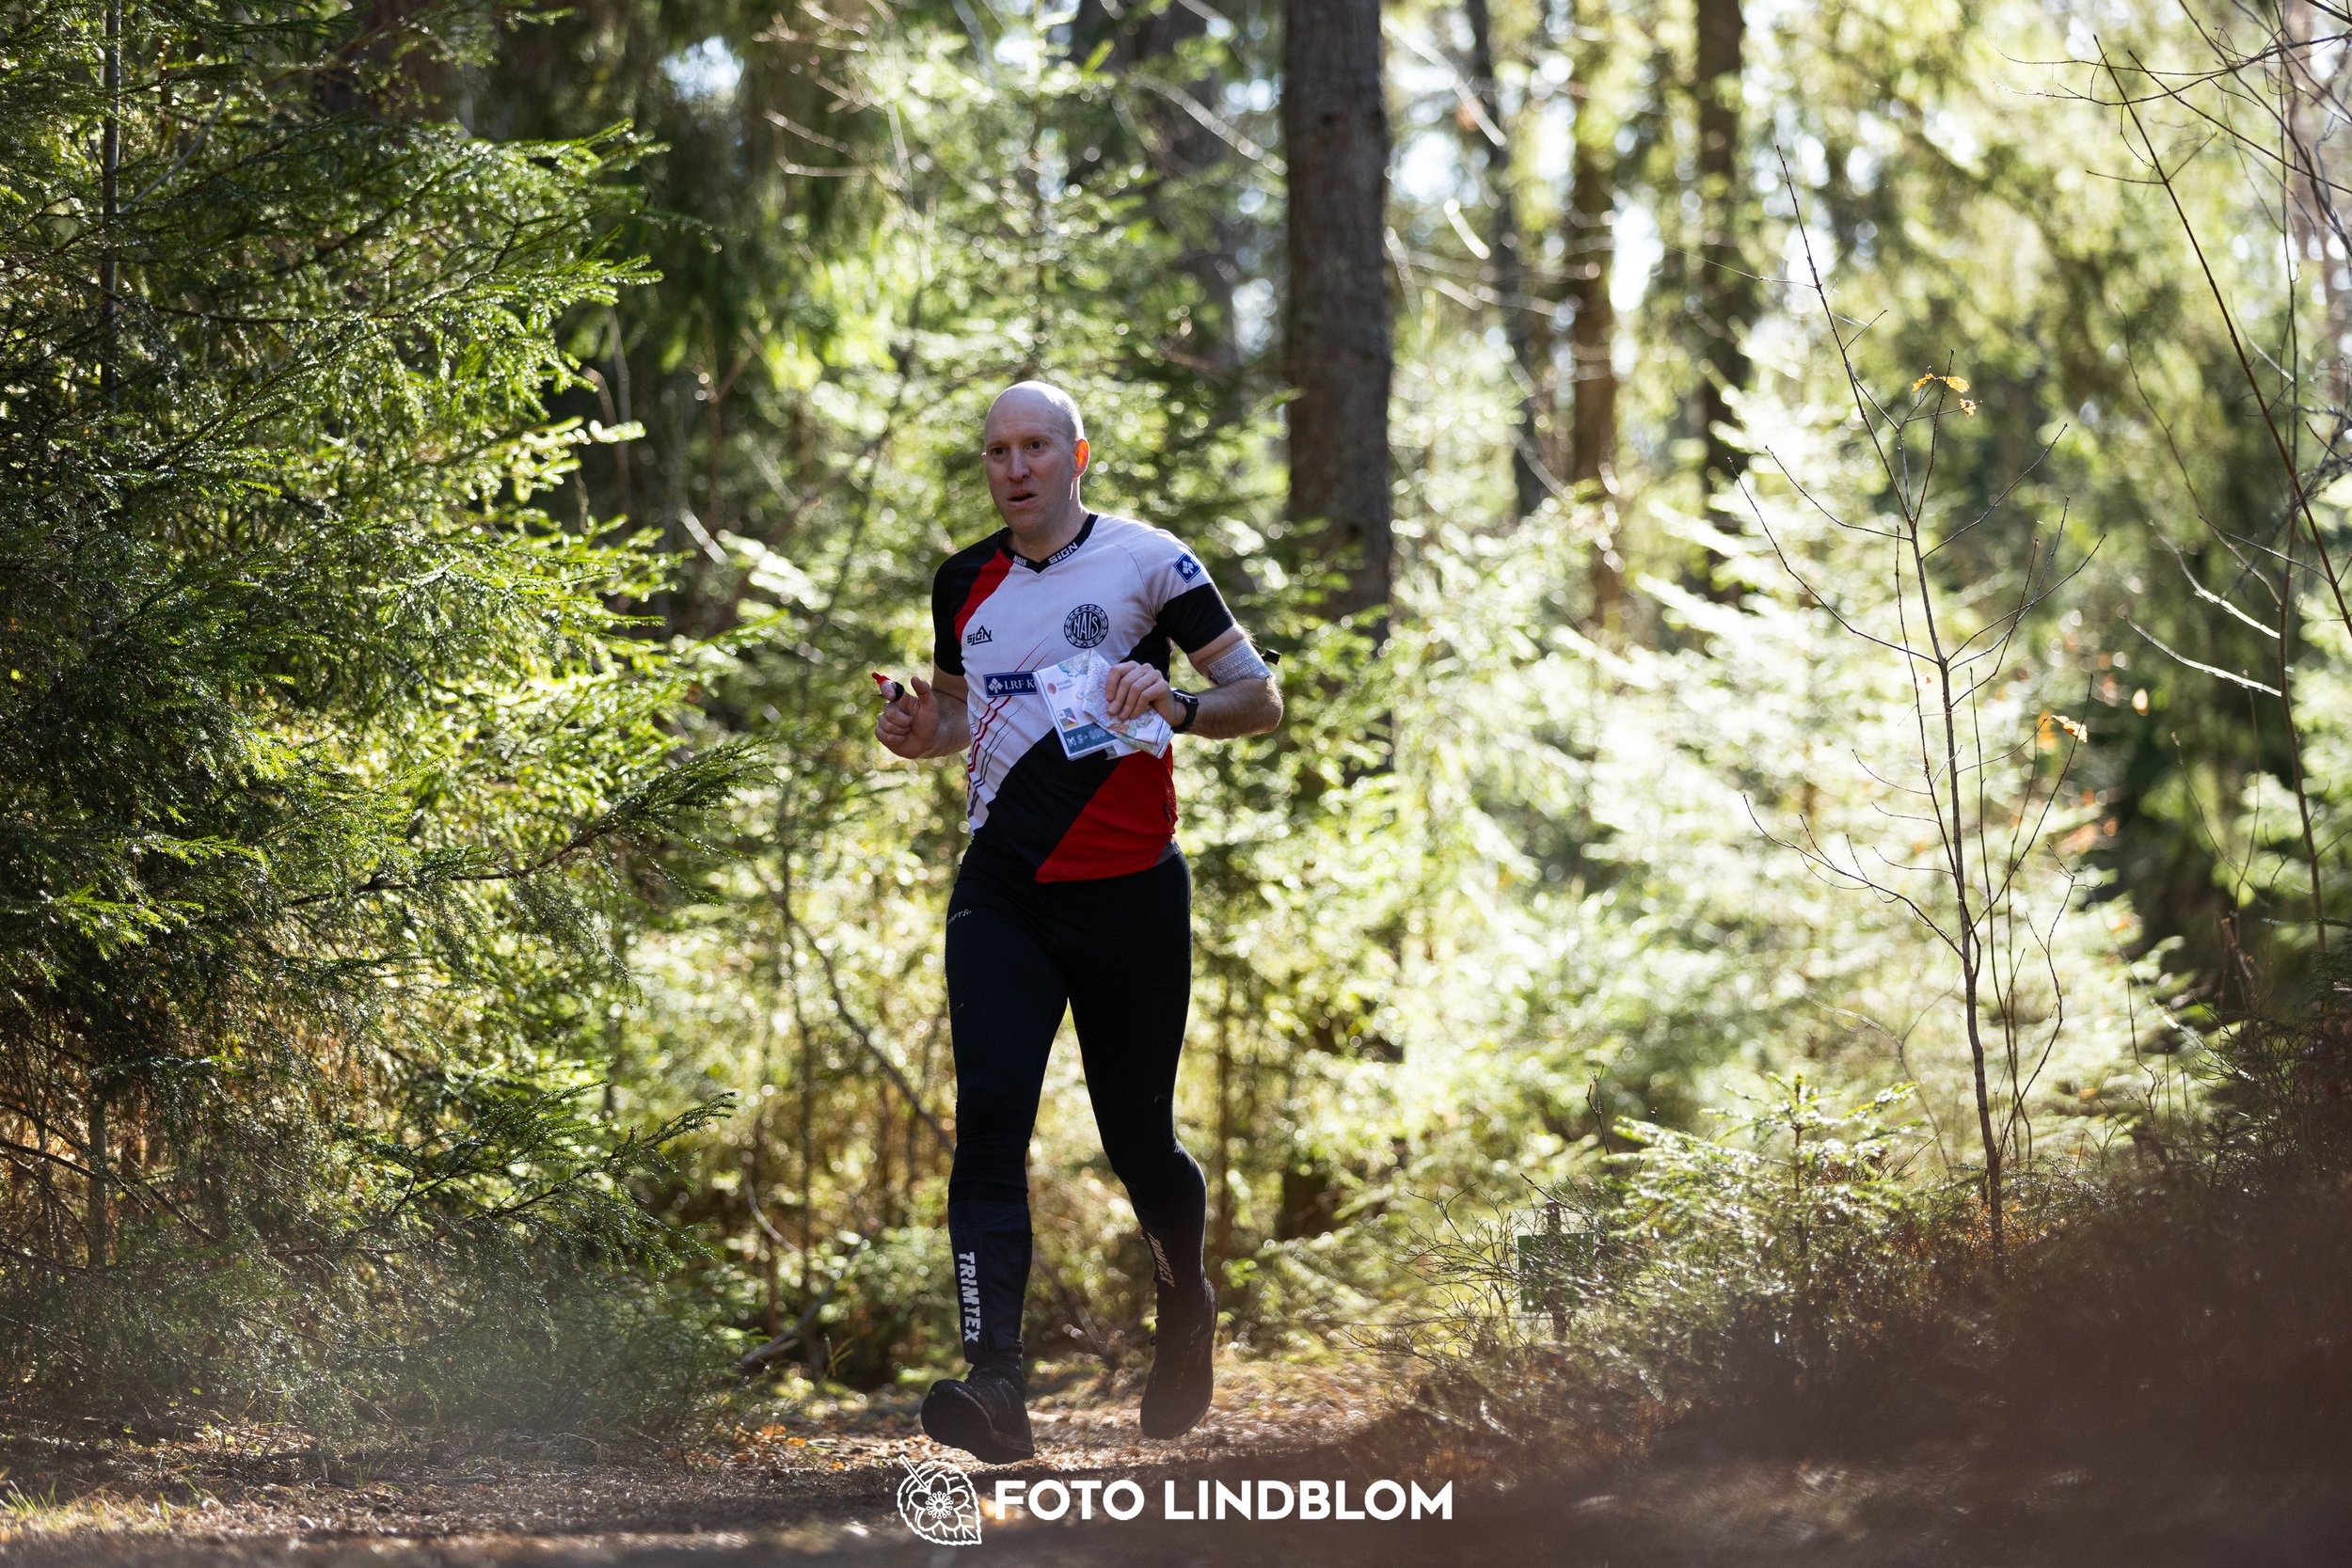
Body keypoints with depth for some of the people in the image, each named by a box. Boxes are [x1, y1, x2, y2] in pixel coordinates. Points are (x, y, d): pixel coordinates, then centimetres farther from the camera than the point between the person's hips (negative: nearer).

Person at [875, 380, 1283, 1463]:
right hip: (1003, 894, 3)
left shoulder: (1146, 560, -5)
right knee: (989, 1118, -15)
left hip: (1128, 892, -3)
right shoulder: (963, 584, 10)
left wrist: (1173, 704, -22)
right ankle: (994, 1381, -24)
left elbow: (1259, 698, -2)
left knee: (1138, 1137, 7)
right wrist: (924, 733, 3)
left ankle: (1185, 1308, 38)